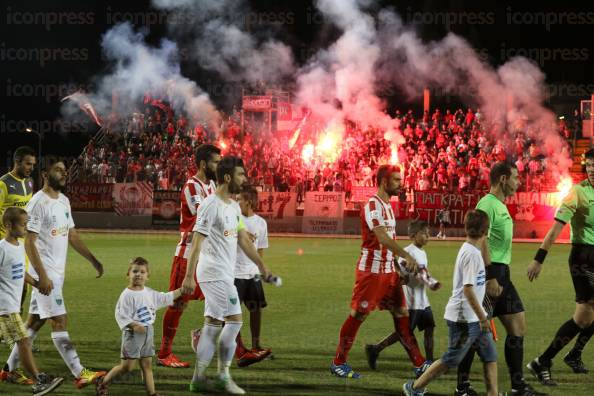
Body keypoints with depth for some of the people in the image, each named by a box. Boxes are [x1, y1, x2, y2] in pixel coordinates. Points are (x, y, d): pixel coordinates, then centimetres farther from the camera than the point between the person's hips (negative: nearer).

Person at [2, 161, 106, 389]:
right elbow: (29, 243, -18)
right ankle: (79, 374, -9)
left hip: (58, 271, 9)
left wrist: (93, 260, 16)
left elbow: (72, 236, 20)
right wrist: (42, 276, -23)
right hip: (45, 272, -9)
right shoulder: (38, 203, -15)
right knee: (59, 321, -8)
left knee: (35, 320, 13)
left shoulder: (64, 201, 12)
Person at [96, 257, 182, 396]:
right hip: (133, 334, -7)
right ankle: (102, 383, 12)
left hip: (148, 333, 7)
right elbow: (121, 316, -17)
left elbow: (166, 298, 19)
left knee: (147, 365, 9)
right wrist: (134, 326, -28)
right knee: (126, 366, -4)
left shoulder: (150, 293, 8)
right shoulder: (127, 295, -14)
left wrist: (181, 290, 13)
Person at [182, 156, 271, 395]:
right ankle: (223, 375, -2)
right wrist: (189, 276, -22)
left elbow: (243, 239, 22)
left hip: (225, 274, 9)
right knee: (234, 320, -10)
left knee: (213, 324, 8)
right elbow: (196, 241, -18)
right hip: (216, 273, -9)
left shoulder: (234, 207, 14)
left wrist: (261, 265, 26)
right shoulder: (211, 205, -14)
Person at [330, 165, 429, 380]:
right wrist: (406, 256, -37)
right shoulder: (373, 205, -16)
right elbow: (382, 237, -29)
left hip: (388, 271, 9)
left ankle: (419, 364, 9)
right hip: (371, 271, -9)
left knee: (401, 315, 7)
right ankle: (338, 363, 8)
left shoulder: (388, 206, 14)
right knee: (357, 315, -1)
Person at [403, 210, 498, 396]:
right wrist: (482, 317, -21)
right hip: (464, 318, -10)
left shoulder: (468, 249, 10)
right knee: (451, 360, 1)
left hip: (474, 318, 10)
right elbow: (467, 289, -24)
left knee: (490, 356, 8)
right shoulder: (472, 254, -20)